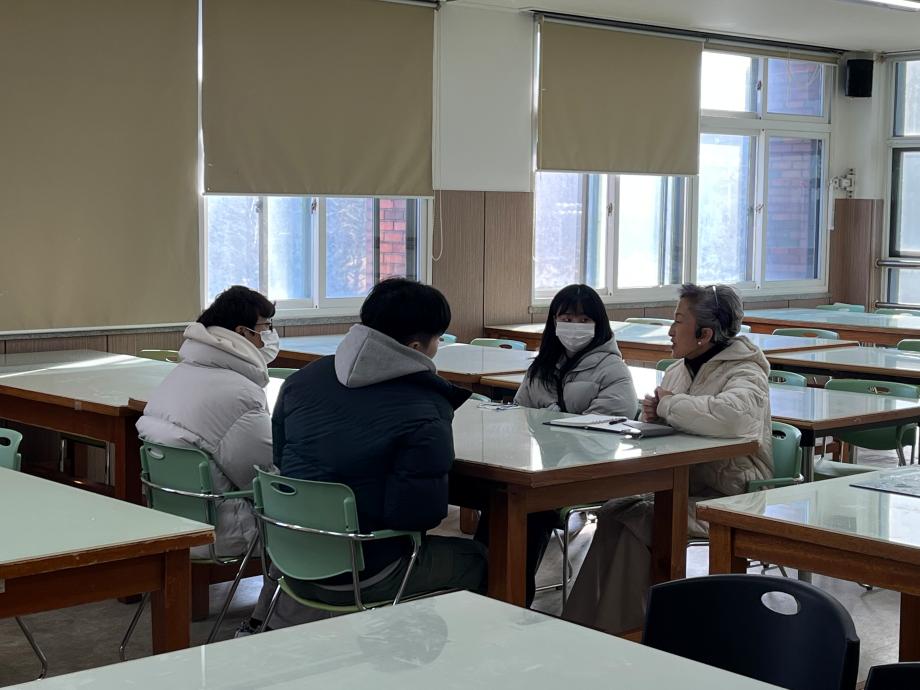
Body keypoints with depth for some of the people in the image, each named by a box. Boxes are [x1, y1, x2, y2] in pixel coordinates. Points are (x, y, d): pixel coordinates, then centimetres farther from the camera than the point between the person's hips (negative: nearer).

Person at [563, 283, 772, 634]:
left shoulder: (745, 374, -14)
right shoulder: (681, 368, 12)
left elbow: (732, 415, -39)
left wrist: (670, 404, -22)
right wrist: (653, 412, -2)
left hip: (730, 498, -8)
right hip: (684, 484, 8)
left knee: (637, 522, -24)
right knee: (613, 511, -16)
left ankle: (617, 628, -14)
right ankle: (584, 623, -16)